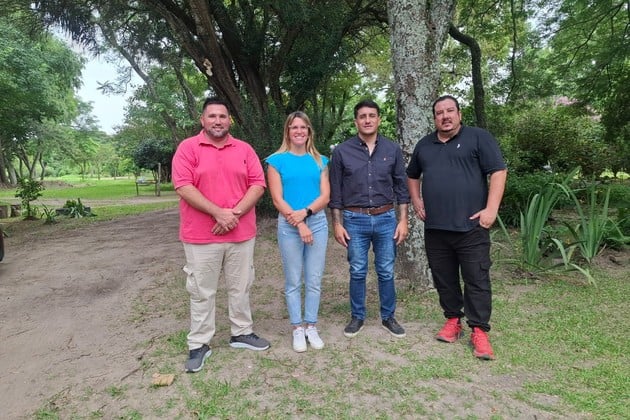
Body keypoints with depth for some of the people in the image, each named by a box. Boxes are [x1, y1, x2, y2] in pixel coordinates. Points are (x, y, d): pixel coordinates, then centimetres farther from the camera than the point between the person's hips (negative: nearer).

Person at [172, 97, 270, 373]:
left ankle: (241, 333, 31)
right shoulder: (187, 148, -2)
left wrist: (235, 213, -13)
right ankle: (198, 345, 20)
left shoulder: (244, 149, 7)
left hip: (241, 233, 3)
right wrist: (219, 213, -19)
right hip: (201, 235, -3)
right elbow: (184, 187, -12)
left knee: (240, 287, 14)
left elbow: (258, 184, 0)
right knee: (201, 292, 7)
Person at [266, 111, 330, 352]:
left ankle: (311, 326, 21)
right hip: (289, 226, -2)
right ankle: (297, 329, 18)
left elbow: (325, 196, 2)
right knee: (293, 281, 5)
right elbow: (277, 199, -5)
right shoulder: (277, 160, 1)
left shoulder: (319, 161, 10)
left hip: (318, 223, 3)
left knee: (314, 280, 7)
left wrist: (305, 212, -14)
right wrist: (299, 224, -12)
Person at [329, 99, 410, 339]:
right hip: (355, 220, -1)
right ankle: (357, 317, 26)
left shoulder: (392, 149, 3)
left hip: (386, 218, 1)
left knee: (386, 272, 9)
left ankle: (388, 317, 26)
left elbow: (401, 186, 6)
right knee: (357, 272, 9)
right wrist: (337, 223, -2)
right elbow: (335, 191, 1)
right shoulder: (342, 151, -2)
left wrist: (403, 220, 1)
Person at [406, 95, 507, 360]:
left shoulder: (478, 138, 0)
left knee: (477, 279, 0)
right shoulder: (424, 145, 15)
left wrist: (491, 209, -14)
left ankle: (479, 331, 10)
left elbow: (498, 172, -6)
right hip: (435, 227, 5)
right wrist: (416, 201, 14)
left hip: (471, 226, -4)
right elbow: (412, 175, 28)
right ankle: (453, 321, 28)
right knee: (444, 278, 12)